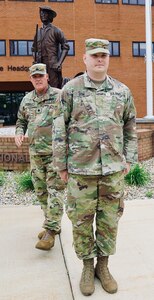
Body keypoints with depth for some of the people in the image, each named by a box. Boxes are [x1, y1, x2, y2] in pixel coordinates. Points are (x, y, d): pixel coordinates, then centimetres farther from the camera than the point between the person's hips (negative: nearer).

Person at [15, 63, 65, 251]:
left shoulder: (59, 96, -3)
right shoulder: (27, 100, 12)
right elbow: (21, 121, 22)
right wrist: (19, 133, 2)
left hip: (55, 152, -5)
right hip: (35, 153, 6)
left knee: (55, 191, -6)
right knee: (41, 191, 12)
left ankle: (50, 231, -1)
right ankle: (53, 224, 28)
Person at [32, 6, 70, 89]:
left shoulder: (56, 31, 2)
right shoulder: (38, 32, 17)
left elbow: (66, 47, -1)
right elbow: (34, 48, 23)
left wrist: (60, 63, -11)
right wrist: (35, 61, 4)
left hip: (53, 65, -5)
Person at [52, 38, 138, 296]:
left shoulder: (122, 91, 6)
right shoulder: (70, 89, -2)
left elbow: (130, 128, 13)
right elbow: (59, 130, -2)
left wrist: (129, 159, 8)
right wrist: (61, 165, -3)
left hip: (114, 169, 3)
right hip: (80, 169, -2)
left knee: (109, 220, 12)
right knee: (82, 221, 8)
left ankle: (103, 265, 31)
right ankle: (87, 266, 29)